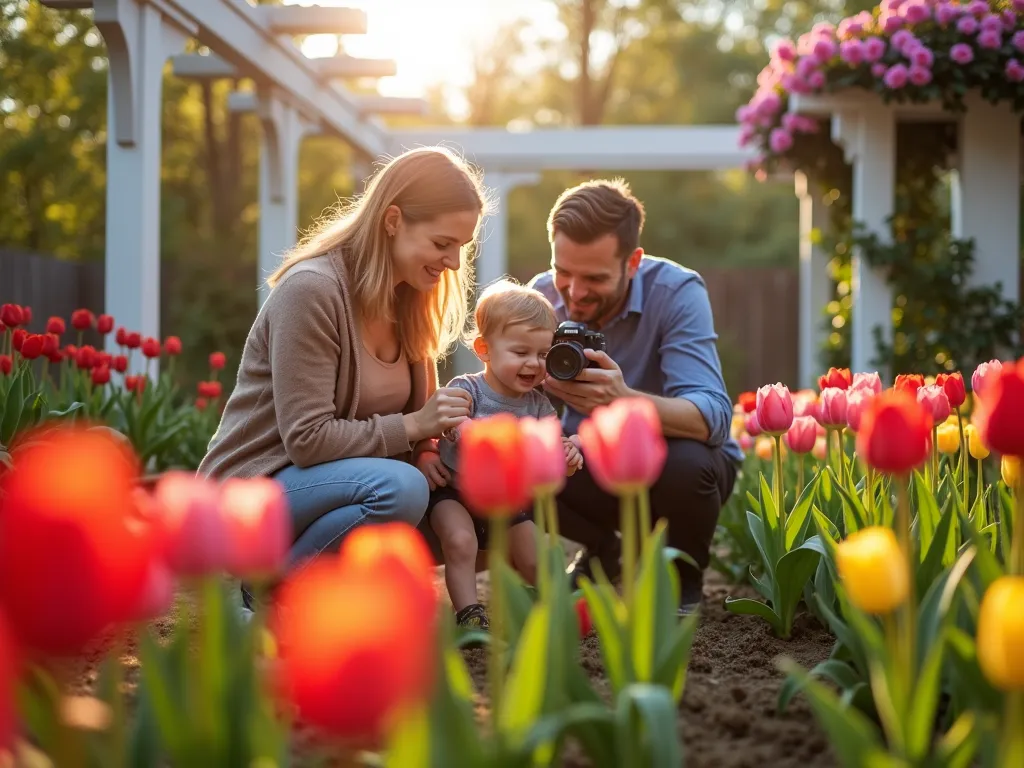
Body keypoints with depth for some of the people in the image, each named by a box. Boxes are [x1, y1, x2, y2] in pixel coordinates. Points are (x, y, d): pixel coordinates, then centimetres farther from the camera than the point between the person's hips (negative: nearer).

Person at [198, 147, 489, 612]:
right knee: (399, 488, -32)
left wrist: (435, 441, -11)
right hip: (254, 487, -8)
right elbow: (308, 439, -23)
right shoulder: (311, 290, -20)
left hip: (327, 478, 8)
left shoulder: (409, 298, 5)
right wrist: (412, 426, -25)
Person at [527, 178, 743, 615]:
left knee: (685, 461, -38)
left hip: (677, 462, -3)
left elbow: (714, 417, -35)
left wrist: (625, 401, -54)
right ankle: (602, 552, 10)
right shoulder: (542, 296, -11)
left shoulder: (677, 292, -24)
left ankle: (682, 576, -1)